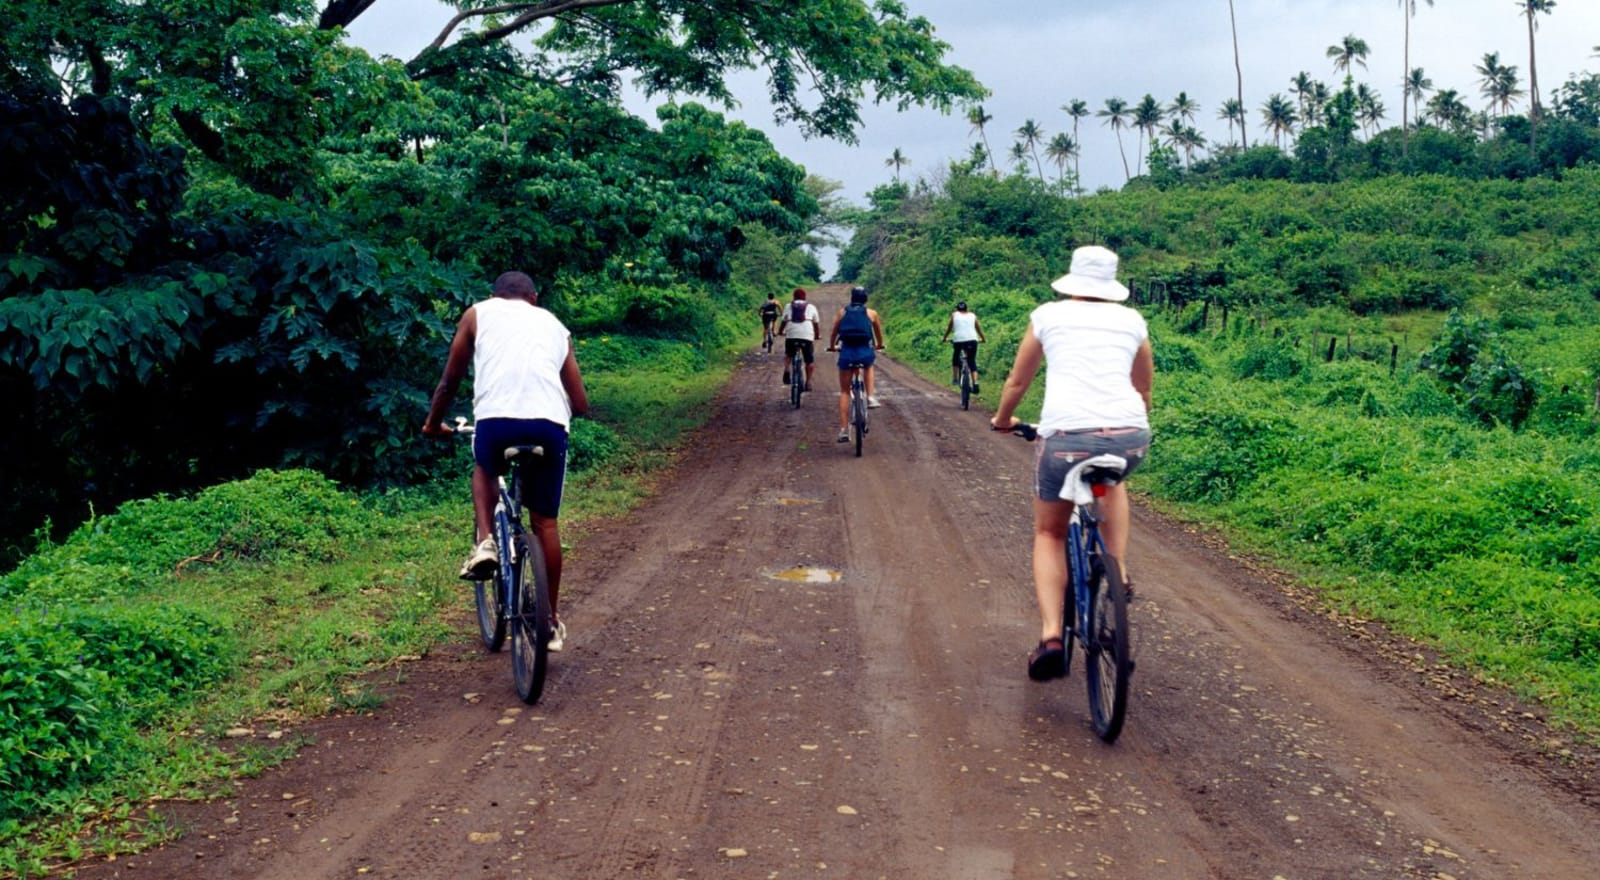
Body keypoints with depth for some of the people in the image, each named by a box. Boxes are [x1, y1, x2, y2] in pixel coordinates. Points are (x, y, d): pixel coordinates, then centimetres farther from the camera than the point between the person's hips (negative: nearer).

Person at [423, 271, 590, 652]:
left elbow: (450, 381, 25)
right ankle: (551, 621, 23)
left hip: (495, 421, -1)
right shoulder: (555, 325, 27)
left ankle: (485, 543, 10)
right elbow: (581, 403, 24)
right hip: (550, 426, 2)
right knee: (545, 522, 17)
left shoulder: (479, 313, 22)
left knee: (485, 471, 34)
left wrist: (433, 423, 42)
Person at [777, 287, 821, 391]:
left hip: (791, 335, 1)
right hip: (807, 336, -1)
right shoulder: (811, 307, 20)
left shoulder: (789, 306, 19)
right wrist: (818, 335, 36)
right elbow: (816, 324, 21)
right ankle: (808, 382, 4)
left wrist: (780, 331, 33)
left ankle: (786, 370, 0)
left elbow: (784, 322, 16)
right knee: (809, 361, 11)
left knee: (788, 354, 25)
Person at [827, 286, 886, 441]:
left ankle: (843, 430, 5)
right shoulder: (871, 313, 13)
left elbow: (834, 333, 23)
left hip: (846, 352, 0)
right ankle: (870, 398, 21)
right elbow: (879, 333, 27)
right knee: (869, 366, 38)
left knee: (844, 392, 11)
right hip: (865, 352, 0)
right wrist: (879, 346, 47)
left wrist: (832, 347, 42)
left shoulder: (842, 312, 15)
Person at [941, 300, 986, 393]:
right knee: (972, 361, 9)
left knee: (956, 357, 24)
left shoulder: (954, 315, 17)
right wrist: (983, 339, 40)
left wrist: (944, 339, 34)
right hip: (972, 340, 1)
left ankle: (954, 379, 21)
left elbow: (949, 328, 21)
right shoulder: (973, 316, 20)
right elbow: (979, 329, 26)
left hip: (958, 340, -1)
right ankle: (975, 383, -7)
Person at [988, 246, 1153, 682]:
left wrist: (1002, 419, 44)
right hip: (1130, 438, 2)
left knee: (1049, 534, 20)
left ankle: (1051, 636, 2)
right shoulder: (1132, 320, 19)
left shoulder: (1048, 315, 15)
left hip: (1066, 436, -2)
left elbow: (1016, 383, 25)